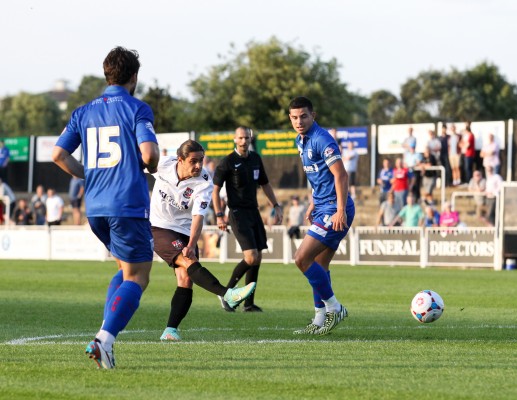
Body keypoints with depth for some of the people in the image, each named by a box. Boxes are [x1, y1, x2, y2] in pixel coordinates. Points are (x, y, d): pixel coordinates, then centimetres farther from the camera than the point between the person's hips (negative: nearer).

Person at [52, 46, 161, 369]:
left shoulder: (84, 112, 12)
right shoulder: (137, 109, -5)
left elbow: (59, 154, 7)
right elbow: (149, 153, -18)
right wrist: (152, 166, 5)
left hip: (95, 207, 7)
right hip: (129, 205, -7)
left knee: (127, 269, 23)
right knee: (137, 278, -2)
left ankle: (105, 339, 10)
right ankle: (105, 339, -20)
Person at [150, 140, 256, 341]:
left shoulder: (204, 183, -16)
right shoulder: (163, 165, -13)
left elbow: (198, 216, -25)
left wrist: (191, 245, -36)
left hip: (184, 231, 2)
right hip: (157, 227, -2)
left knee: (186, 281, -11)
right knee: (189, 262, -25)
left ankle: (170, 330, -6)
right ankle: (228, 295, -39)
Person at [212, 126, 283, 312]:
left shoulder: (255, 159, 11)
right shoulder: (227, 162, -8)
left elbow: (265, 184, 23)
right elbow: (215, 189, -7)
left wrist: (276, 206, 16)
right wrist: (219, 215, -14)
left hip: (254, 213, 7)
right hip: (238, 213, -7)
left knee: (257, 258, 4)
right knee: (251, 257, -18)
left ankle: (249, 303, 11)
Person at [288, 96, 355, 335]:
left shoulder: (321, 140, -16)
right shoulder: (301, 141, 13)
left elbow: (341, 175, -21)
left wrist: (341, 211, -25)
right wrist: (313, 205, 25)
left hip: (334, 211, -10)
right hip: (323, 208, 10)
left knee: (302, 259, -13)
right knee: (319, 266, 12)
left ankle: (334, 308, -4)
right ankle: (319, 321, 17)